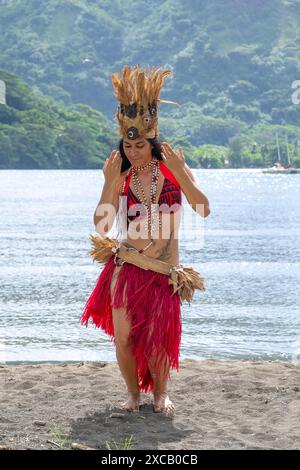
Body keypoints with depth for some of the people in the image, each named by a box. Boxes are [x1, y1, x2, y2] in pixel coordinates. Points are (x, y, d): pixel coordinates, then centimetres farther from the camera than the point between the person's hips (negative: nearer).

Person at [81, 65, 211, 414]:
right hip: (125, 267, 1)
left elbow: (203, 209, -13)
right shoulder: (121, 177, 0)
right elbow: (101, 226, -9)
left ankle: (160, 392, 25)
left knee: (156, 341, -2)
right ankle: (133, 393, 22)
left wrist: (179, 172, -22)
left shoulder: (172, 166, -2)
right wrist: (109, 183, -18)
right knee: (123, 337, -4)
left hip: (163, 271, -1)